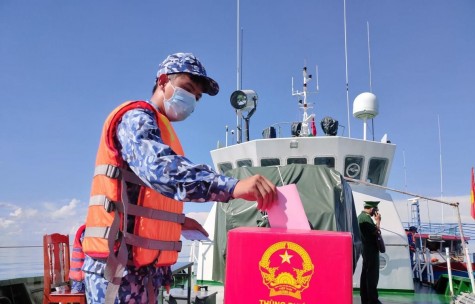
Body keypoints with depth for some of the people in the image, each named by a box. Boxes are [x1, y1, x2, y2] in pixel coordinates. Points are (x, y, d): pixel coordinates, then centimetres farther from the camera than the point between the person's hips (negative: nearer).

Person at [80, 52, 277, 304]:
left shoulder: (159, 130, 21)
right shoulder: (137, 118, -10)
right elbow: (160, 169, -32)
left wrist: (177, 221, 10)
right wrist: (233, 186, -42)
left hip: (144, 266, 10)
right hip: (119, 263, -10)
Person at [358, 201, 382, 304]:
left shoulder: (361, 216, 15)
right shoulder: (366, 218, -17)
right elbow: (376, 232, -18)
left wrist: (376, 221, 9)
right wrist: (378, 221, -7)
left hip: (367, 249, 10)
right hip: (371, 249, -10)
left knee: (365, 273, 11)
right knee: (372, 274, -7)